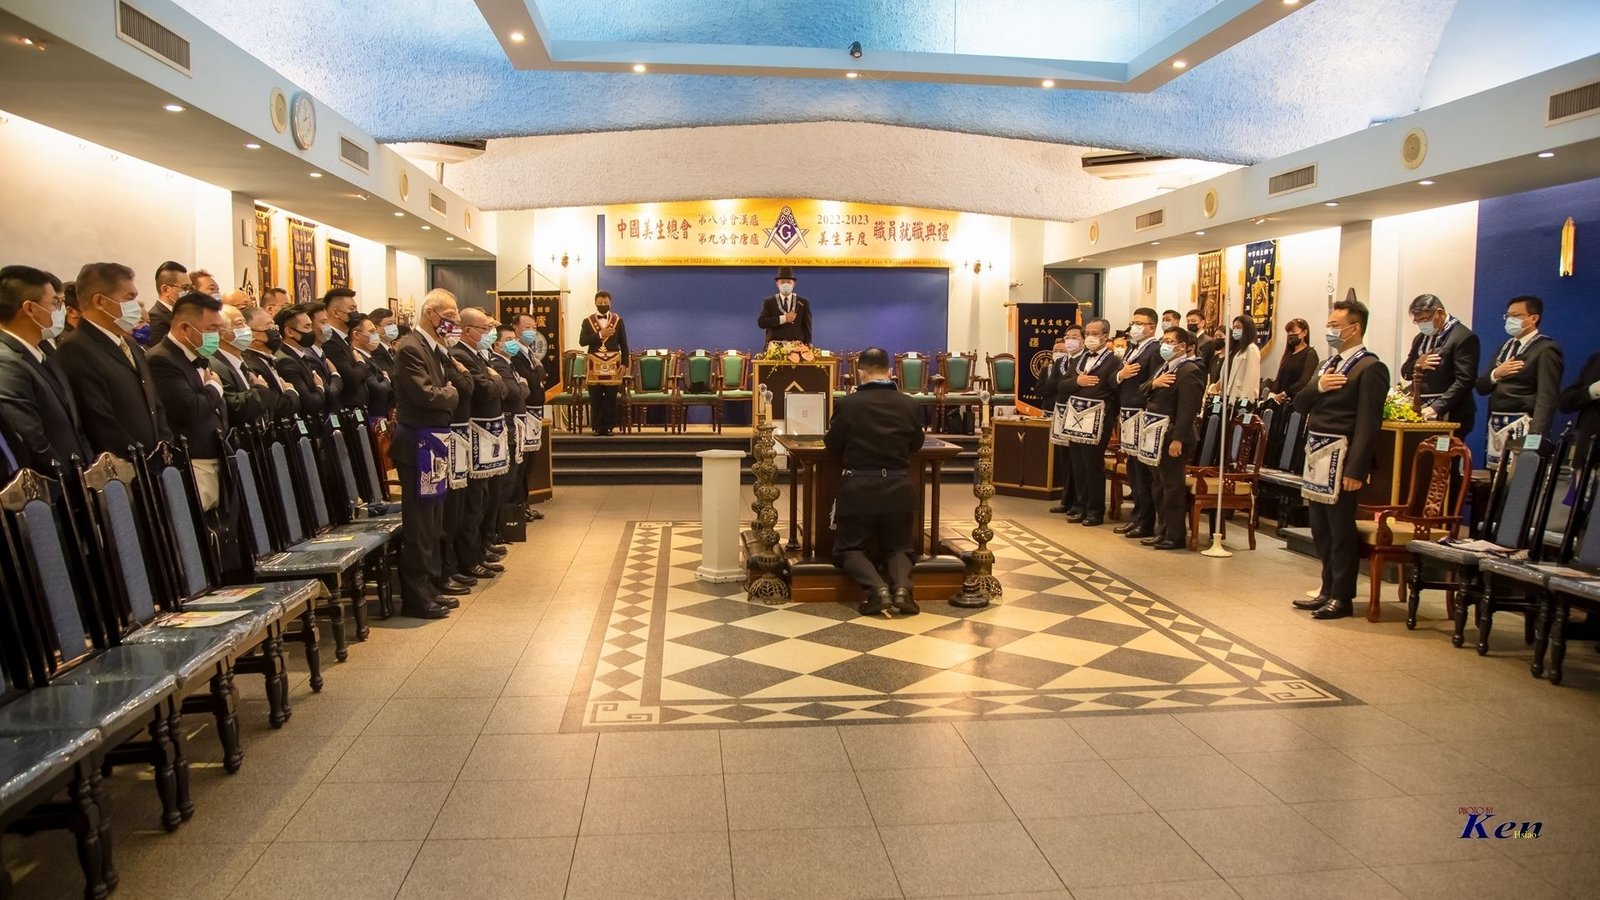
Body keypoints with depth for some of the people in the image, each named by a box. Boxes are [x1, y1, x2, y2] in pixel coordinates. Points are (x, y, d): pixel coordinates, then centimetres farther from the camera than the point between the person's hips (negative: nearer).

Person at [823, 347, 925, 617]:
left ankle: (877, 589, -14)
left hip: (858, 488, -2)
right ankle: (902, 587, -10)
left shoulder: (847, 403, -9)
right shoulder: (910, 405, -2)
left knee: (848, 549, 14)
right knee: (897, 548, 21)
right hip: (899, 488, 2)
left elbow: (832, 445, 3)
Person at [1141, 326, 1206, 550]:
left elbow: (1187, 410, -20)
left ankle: (1175, 536, 4)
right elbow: (1143, 393, 12)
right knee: (1159, 486, 15)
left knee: (1173, 486, -4)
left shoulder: (1189, 371, -13)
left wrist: (1178, 439, -25)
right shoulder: (1165, 368, 18)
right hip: (1157, 437, 10)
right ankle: (1164, 531, 24)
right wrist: (1154, 383, -9)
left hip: (1173, 438, -10)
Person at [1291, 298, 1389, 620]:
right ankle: (1328, 590, 26)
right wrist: (1317, 387, -7)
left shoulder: (1370, 367, -10)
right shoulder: (1329, 363, 17)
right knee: (1321, 529, 14)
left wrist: (1356, 470, -21)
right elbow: (1300, 405, 14)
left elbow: (1368, 423, -16)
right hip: (1316, 454, 8)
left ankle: (1342, 597, 10)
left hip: (1340, 456, -8)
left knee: (1341, 530, 0)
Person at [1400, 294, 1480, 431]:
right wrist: (1417, 365, -5)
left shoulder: (1464, 337, -8)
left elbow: (1464, 381, -15)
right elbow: (1405, 372, 18)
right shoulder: (1421, 337, 17)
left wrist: (1437, 408, -22)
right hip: (1420, 412, 6)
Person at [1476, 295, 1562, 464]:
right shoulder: (1505, 347, 18)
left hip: (1522, 426, -8)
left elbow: (1547, 397, -16)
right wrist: (1496, 373, -7)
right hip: (1497, 426, 8)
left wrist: (1536, 435, -25)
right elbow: (1481, 387, 14)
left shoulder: (1546, 349, -7)